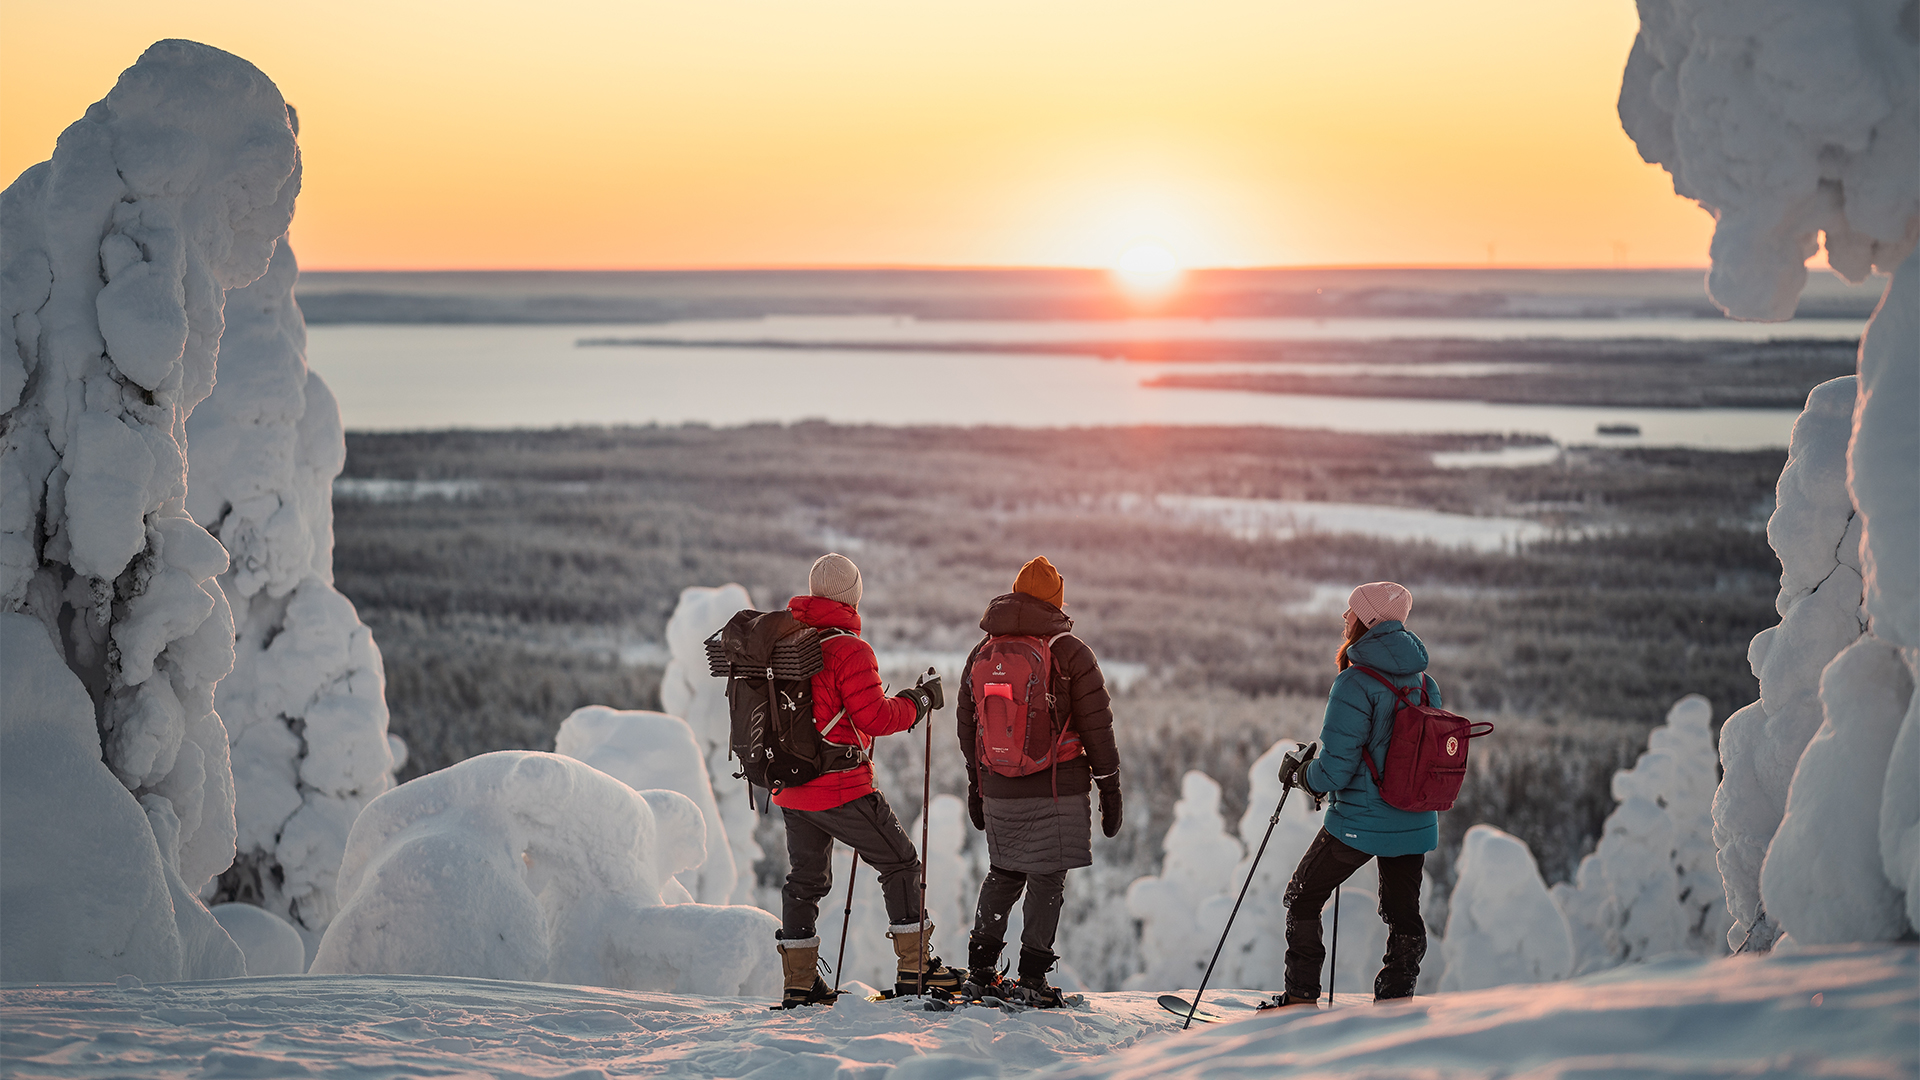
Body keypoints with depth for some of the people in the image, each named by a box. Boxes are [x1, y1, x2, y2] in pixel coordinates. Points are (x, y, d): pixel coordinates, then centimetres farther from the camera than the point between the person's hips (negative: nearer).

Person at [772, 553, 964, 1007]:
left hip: (790, 789, 7)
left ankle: (799, 983, 16)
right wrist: (918, 700, -3)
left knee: (806, 880, 16)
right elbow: (873, 718, -17)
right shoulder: (848, 648, -16)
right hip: (839, 789, -7)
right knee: (900, 862, 7)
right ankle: (914, 968, 7)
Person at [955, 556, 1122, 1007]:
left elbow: (967, 726, 16)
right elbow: (1096, 727, -6)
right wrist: (1110, 788, 2)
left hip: (998, 790, 5)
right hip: (1057, 790, -5)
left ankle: (981, 964, 17)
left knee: (1003, 873, 18)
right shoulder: (1071, 653, -6)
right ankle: (1033, 976, -1)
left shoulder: (982, 653, 9)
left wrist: (975, 785, 26)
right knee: (1047, 881, 1)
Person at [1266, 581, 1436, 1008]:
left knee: (1302, 899, 12)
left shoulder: (1354, 685, -18)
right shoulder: (1424, 682, 4)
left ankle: (1301, 999, 14)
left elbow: (1335, 769, -19)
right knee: (1403, 913, 16)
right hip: (1417, 823, 6)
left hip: (1361, 821, -6)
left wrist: (1302, 773, 3)